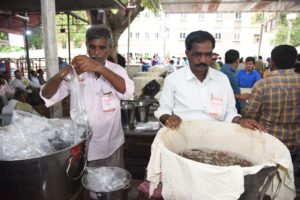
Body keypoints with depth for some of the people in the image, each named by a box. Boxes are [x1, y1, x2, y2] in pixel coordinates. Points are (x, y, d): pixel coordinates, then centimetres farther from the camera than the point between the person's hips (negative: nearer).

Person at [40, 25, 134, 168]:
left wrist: (99, 68, -39)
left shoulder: (116, 70, -3)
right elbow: (47, 96, -12)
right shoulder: (76, 71, -4)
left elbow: (127, 91, -24)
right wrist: (60, 75, -33)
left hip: (111, 146, 1)